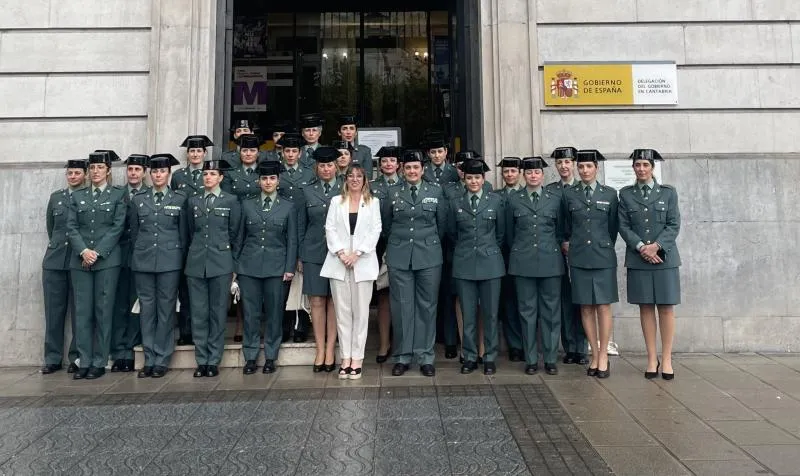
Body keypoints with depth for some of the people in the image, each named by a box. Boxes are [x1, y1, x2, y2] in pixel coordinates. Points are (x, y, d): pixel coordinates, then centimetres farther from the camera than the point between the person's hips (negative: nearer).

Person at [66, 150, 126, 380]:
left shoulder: (118, 194, 4)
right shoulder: (77, 196, 13)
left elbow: (117, 227, -4)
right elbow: (71, 227, 6)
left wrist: (97, 252, -12)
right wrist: (83, 251, -10)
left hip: (107, 260, -3)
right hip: (80, 260, 3)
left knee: (103, 311, 0)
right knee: (82, 311, 3)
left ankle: (99, 363, 7)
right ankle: (84, 362, 9)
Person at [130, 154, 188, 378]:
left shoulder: (180, 199, 3)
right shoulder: (138, 199, 8)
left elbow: (184, 233, 5)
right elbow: (134, 231, 14)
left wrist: (182, 259, 4)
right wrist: (138, 253, 12)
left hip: (170, 261, -2)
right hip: (143, 261, 2)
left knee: (166, 309, 2)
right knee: (146, 309, 5)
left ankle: (162, 361, 10)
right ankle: (149, 360, 14)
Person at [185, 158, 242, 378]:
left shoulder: (231, 201, 3)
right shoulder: (193, 201, 12)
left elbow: (235, 233, 3)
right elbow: (190, 232, 18)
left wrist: (234, 263, 2)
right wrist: (195, 253, 13)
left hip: (221, 263, -3)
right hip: (196, 263, 3)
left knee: (218, 313, 1)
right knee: (198, 313, 3)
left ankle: (213, 361, 10)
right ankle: (201, 361, 12)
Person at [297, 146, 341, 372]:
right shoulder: (307, 191, 8)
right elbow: (301, 225, 11)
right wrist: (300, 256, 7)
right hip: (314, 253, 1)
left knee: (334, 301, 3)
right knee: (317, 301, 2)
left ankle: (330, 350, 12)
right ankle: (320, 350, 12)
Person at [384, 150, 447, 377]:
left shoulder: (435, 192, 5)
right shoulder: (393, 193, 5)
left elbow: (442, 223, 11)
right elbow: (386, 225, 14)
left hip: (429, 256, 0)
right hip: (399, 257, 0)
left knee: (427, 306, 4)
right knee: (401, 307, 3)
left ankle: (426, 357, 14)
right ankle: (402, 357, 14)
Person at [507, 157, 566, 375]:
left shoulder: (556, 197, 6)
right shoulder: (513, 199, 6)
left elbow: (561, 229, 12)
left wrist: (559, 247, 11)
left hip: (550, 260, 0)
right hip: (523, 261, 0)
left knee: (551, 311, 4)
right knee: (527, 311, 4)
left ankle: (550, 359, 15)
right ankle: (531, 360, 13)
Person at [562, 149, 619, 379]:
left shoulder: (610, 194, 5)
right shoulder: (568, 194, 6)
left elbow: (614, 226, 10)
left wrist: (604, 246, 11)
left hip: (603, 257, -1)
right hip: (579, 258, 1)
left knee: (603, 306, -1)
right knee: (586, 308, 4)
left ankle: (603, 356, 9)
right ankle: (595, 355, 13)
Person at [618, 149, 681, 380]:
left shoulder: (668, 192, 5)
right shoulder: (625, 194, 7)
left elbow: (674, 225, 0)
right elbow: (623, 226, 1)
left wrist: (656, 246, -13)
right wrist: (642, 247, -12)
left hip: (664, 257, 0)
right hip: (638, 258, 1)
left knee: (666, 308, 1)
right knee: (645, 307, 4)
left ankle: (667, 359, 10)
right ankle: (651, 358, 12)